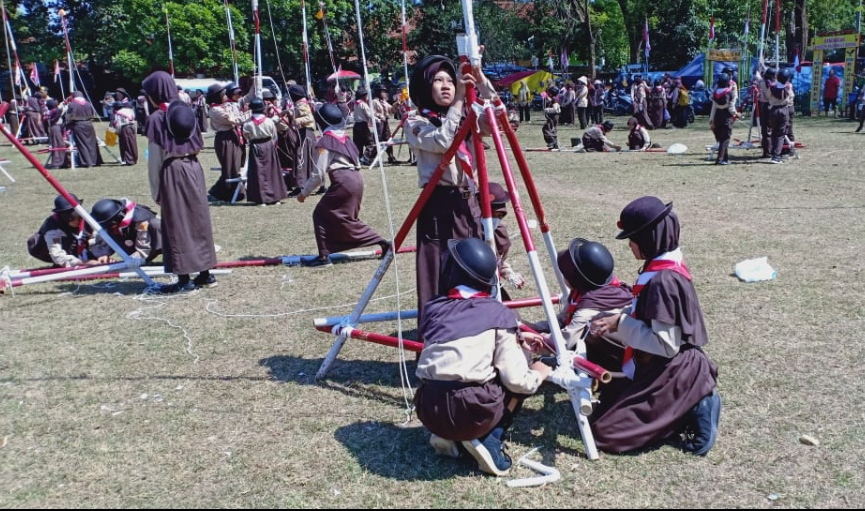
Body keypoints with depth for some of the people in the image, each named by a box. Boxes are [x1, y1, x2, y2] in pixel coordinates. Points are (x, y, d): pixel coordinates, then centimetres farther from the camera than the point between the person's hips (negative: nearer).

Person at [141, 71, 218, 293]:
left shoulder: (157, 118, -9)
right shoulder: (187, 111, 8)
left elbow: (155, 157, -7)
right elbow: (198, 146, 10)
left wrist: (155, 188, -1)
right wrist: (188, 162, 17)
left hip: (172, 172, -6)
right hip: (194, 169, 6)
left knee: (177, 225, 1)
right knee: (198, 219, 12)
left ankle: (184, 279, 4)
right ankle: (205, 273, 18)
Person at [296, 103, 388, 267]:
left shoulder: (326, 141, -6)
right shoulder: (344, 137, 16)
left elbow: (319, 174, -10)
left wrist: (304, 192, 0)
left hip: (343, 181, -8)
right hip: (356, 178, 8)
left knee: (321, 215, 4)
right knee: (346, 218, 19)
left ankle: (324, 256, 1)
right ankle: (383, 243, 14)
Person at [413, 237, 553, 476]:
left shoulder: (433, 308, 12)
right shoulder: (499, 314, 2)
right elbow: (516, 381, -5)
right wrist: (538, 374, 20)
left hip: (428, 411, 4)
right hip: (473, 413, -4)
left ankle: (445, 436, 14)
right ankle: (489, 440, 6)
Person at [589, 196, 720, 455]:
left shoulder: (663, 280, -25)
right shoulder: (667, 266, 5)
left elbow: (666, 345, -26)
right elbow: (645, 317, 16)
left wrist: (621, 323, -20)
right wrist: (614, 320, 2)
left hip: (673, 376, -10)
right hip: (666, 370, 10)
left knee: (603, 430, -10)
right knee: (607, 396, 21)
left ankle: (690, 412, -5)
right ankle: (687, 404, 11)